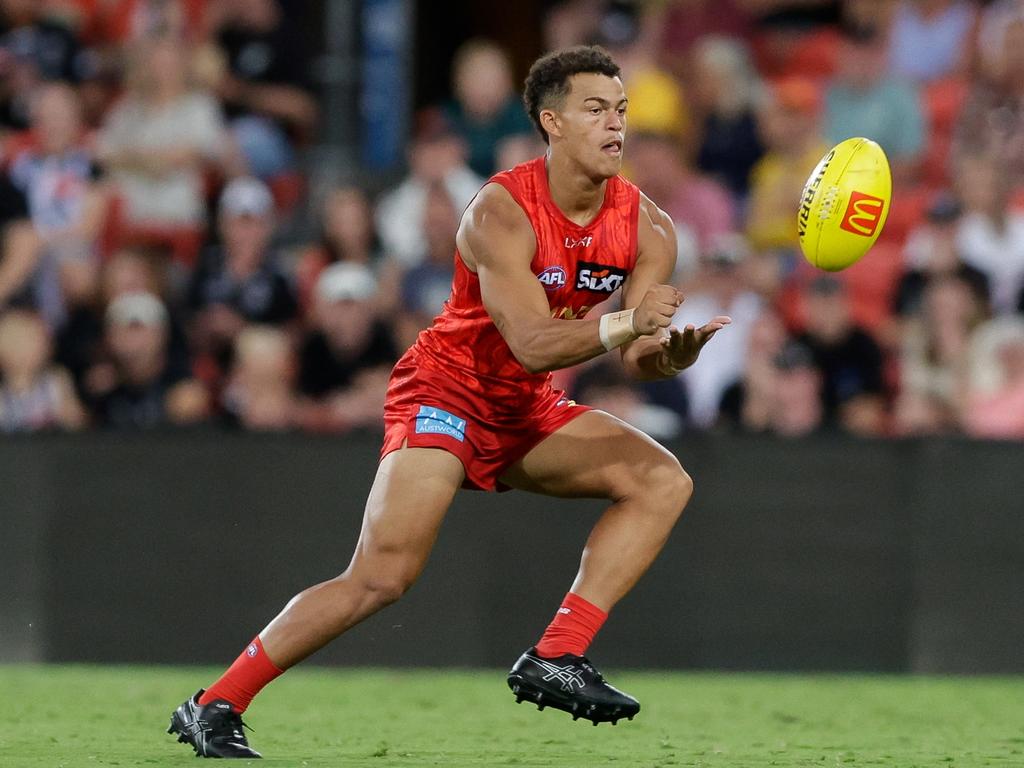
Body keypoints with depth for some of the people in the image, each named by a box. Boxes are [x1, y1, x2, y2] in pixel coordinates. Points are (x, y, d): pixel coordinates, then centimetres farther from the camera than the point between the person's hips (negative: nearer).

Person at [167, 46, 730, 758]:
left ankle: (555, 659, -16)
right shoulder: (501, 212, -23)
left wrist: (671, 350, -32)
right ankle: (212, 707, -9)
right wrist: (627, 324, -45)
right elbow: (532, 344, -32)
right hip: (446, 392, -7)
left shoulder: (647, 227, -5)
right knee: (383, 576, -19)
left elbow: (636, 356, -9)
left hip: (527, 410, 7)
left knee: (663, 479, -11)